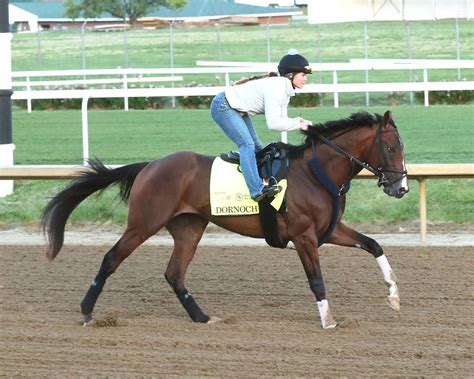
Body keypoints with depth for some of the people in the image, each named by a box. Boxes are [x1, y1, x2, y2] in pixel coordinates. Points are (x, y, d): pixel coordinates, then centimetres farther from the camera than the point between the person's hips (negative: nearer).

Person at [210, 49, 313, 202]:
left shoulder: (284, 87, 4)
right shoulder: (275, 87, -27)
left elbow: (281, 119, 4)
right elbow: (273, 123, -31)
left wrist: (298, 121, -13)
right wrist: (298, 124, -23)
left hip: (238, 109, 11)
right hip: (223, 107, -11)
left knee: (257, 147, 11)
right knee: (247, 144, -22)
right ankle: (257, 189, -31)